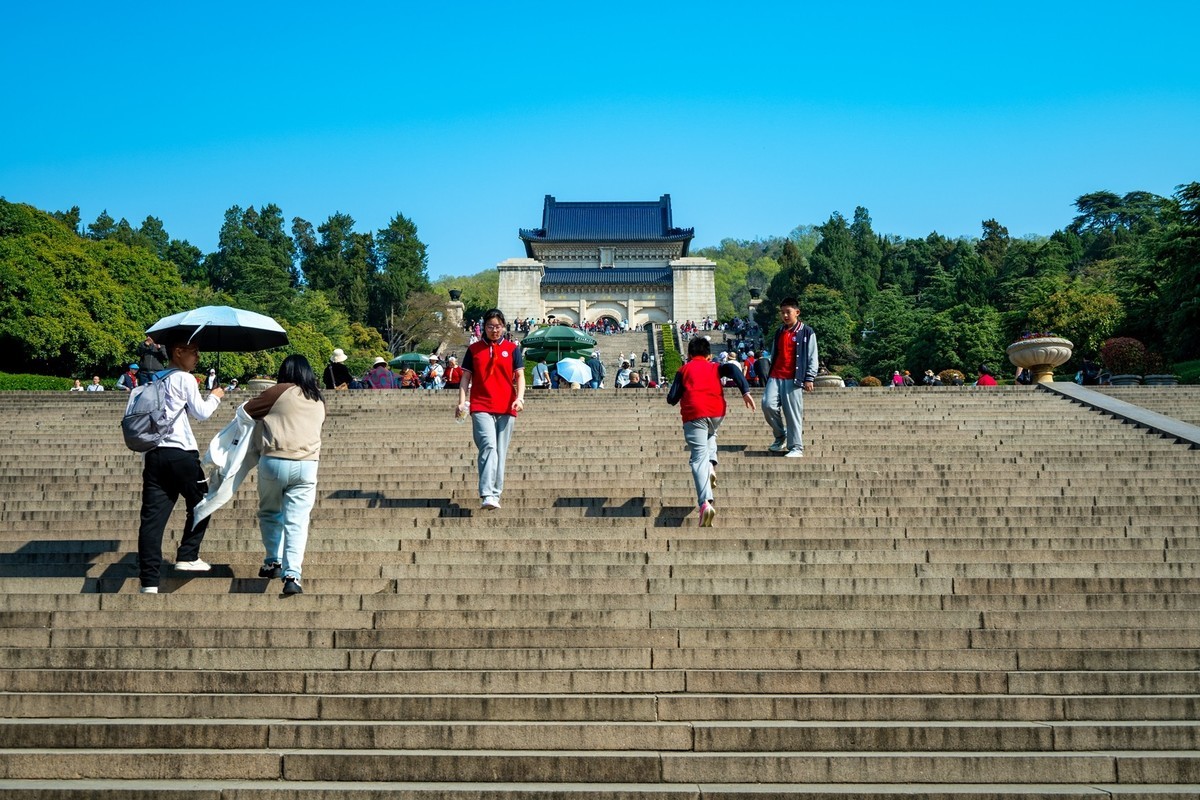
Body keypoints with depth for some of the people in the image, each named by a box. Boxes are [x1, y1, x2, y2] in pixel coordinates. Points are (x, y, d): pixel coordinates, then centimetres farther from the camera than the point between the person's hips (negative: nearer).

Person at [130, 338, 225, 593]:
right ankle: (187, 557, 13)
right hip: (181, 454, -6)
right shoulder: (184, 379, -4)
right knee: (200, 504, 14)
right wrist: (215, 396, 10)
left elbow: (130, 414, 18)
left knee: (152, 516, 0)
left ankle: (148, 580, -3)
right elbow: (201, 413, -6)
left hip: (153, 454, 6)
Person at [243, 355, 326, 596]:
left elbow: (247, 410, 5)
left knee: (269, 513, 20)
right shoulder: (319, 401, 14)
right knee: (297, 522, 0)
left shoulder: (280, 392, 1)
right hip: (307, 465, 2)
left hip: (274, 461, -2)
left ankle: (274, 562, 24)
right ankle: (292, 575, -9)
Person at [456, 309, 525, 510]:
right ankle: (486, 495, -24)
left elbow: (520, 376, 6)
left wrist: (519, 397, -10)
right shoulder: (474, 349, 10)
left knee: (500, 452, 6)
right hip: (480, 408, -2)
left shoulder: (512, 349, 10)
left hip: (506, 409, 2)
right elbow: (465, 377, 10)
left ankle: (495, 494, 15)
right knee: (488, 446, -18)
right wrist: (461, 402, -1)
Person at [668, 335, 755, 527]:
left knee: (698, 457, -7)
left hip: (694, 414, -3)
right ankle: (711, 466, 12)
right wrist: (745, 391, -7)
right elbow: (732, 368, -2)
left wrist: (673, 398, 33)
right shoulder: (715, 367, 21)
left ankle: (705, 503, -26)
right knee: (710, 435, 37)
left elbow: (672, 399, 9)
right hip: (717, 413, 3)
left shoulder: (684, 370, 16)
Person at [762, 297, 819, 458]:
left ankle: (796, 447, 2)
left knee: (793, 413, -6)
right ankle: (780, 437, 9)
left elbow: (812, 357, 0)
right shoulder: (779, 332, 19)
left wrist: (809, 378, -7)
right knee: (768, 404, -12)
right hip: (775, 377, 5)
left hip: (794, 379, -5)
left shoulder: (806, 332, 2)